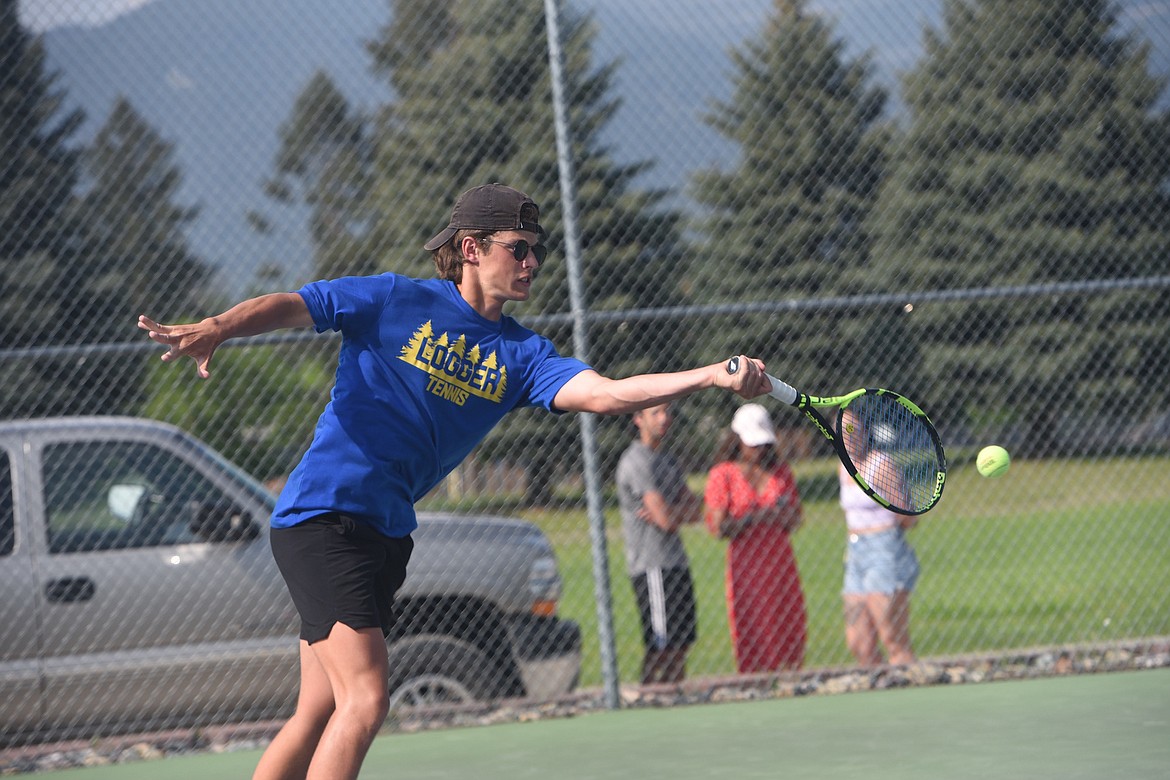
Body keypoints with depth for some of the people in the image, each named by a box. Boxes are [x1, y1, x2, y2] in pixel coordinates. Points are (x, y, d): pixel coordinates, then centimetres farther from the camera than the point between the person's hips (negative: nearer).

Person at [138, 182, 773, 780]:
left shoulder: (520, 354, 8)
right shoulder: (394, 301, -4)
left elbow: (604, 393, -6)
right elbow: (285, 307, -7)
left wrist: (714, 377, -19)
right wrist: (214, 329, -29)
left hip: (386, 532, 7)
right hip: (321, 514, -7)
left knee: (321, 714, 9)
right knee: (365, 698, -18)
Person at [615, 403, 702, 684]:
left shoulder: (667, 460, 19)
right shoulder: (637, 461, -11)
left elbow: (696, 511, 11)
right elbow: (667, 520, -17)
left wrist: (671, 513, -8)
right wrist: (685, 511, 3)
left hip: (675, 565, 9)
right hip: (653, 566, -9)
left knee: (680, 647, 8)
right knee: (660, 648, -10)